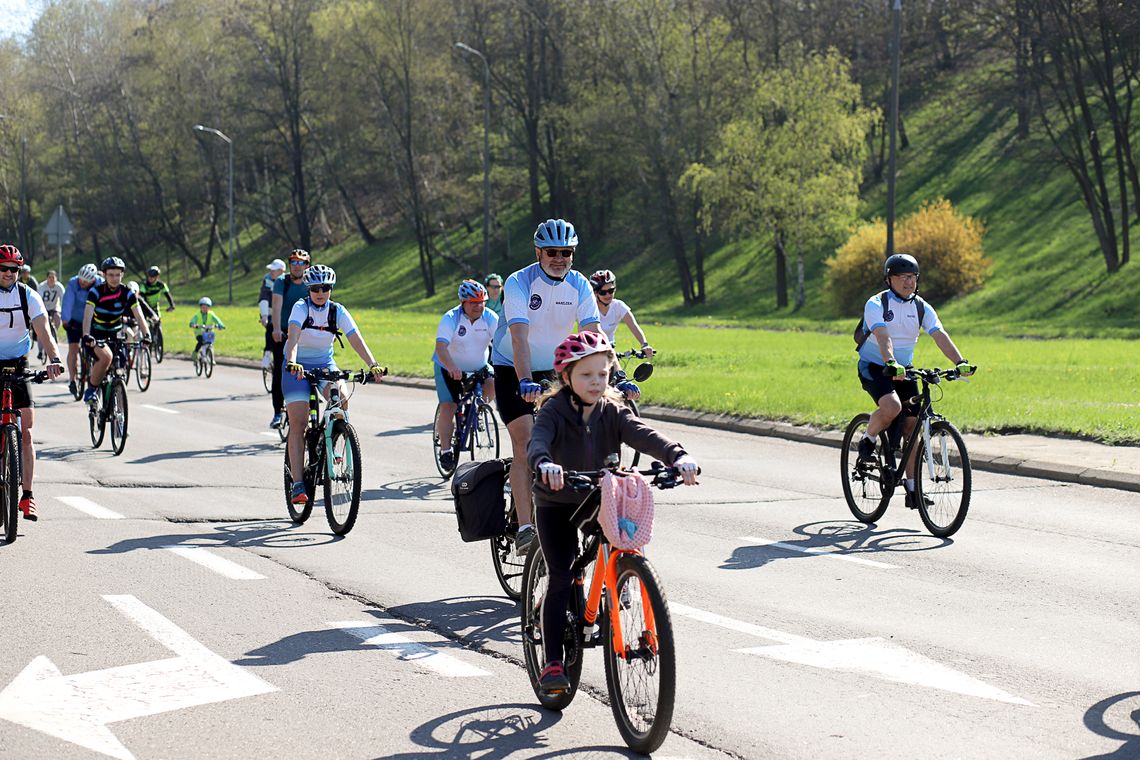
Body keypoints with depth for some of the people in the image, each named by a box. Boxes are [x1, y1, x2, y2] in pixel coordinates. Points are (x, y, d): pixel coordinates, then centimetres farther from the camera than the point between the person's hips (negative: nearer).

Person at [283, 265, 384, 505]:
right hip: (297, 367, -2)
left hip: (325, 364, 3)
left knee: (342, 399, -27)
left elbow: (356, 340, -17)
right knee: (298, 423, -12)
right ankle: (297, 484, -11)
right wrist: (292, 363, -51)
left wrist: (373, 365, -32)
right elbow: (293, 336, -33)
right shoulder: (301, 307, -17)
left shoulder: (337, 311, -8)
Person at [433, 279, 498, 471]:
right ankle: (445, 451, -4)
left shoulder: (491, 318, -15)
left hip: (479, 367, 3)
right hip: (449, 368, -3)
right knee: (447, 407, -14)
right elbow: (441, 347, -35)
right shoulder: (451, 319, -22)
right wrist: (451, 367, -53)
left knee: (494, 385, -23)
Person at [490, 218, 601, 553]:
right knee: (525, 443, -17)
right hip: (512, 371, -4)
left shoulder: (579, 285, -8)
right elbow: (520, 337, -33)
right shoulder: (519, 283, -20)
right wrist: (525, 381, -47)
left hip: (551, 372, 4)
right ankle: (525, 527, -23)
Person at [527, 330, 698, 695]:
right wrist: (544, 463, -60)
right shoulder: (554, 411, -16)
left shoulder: (613, 412, -7)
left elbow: (644, 435, -24)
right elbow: (537, 440, -36)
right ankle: (552, 662, -6)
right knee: (560, 578, -10)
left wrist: (677, 455, -44)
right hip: (557, 503, -3)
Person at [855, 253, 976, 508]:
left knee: (913, 426, -2)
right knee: (892, 407, -33)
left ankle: (912, 488, 6)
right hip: (874, 367, -5)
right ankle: (868, 441, -2)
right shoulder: (876, 304, -15)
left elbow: (940, 335, -14)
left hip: (904, 370, 5)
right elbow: (883, 337, -31)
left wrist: (960, 362, -30)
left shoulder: (922, 307, 0)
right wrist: (891, 364, -49)